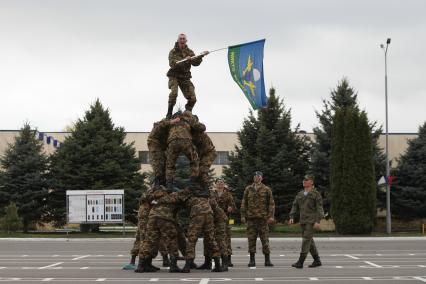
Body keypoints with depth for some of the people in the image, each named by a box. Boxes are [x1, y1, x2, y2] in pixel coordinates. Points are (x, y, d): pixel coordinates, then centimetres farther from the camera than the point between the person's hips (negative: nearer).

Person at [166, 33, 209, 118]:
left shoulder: (189, 52, 9)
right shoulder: (173, 52, -2)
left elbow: (195, 63, -2)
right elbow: (172, 64, -18)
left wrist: (201, 56, -19)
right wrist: (184, 60, -29)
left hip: (185, 78, 4)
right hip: (174, 76, -4)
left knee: (192, 98, -5)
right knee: (174, 92, -30)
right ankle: (169, 113, -16)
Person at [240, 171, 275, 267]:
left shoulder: (266, 189, 5)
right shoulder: (248, 189, 11)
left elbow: (271, 203, 3)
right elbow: (244, 203, 11)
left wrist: (271, 216, -6)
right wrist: (243, 215, 3)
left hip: (263, 217, -2)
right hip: (251, 217, 2)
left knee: (265, 239, -1)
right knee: (251, 239, 1)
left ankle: (267, 260, 3)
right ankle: (252, 260, 6)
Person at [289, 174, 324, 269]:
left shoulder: (316, 194, -4)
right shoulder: (300, 194, 14)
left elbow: (319, 208, -10)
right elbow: (295, 206, 12)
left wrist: (318, 221, -19)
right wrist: (292, 217, -3)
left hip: (312, 221, -7)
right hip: (303, 221, 7)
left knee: (306, 239, -12)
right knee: (309, 241, 9)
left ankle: (300, 262, -15)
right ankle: (317, 261, 18)